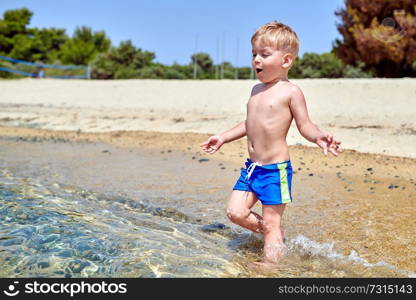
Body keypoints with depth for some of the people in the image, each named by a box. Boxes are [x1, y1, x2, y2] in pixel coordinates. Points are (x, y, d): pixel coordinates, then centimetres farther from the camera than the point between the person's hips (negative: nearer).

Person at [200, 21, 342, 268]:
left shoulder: (290, 92, -10)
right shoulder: (257, 90, 13)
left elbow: (305, 125, -10)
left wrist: (319, 137, -31)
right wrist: (223, 137, 28)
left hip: (276, 169, -7)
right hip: (252, 166, 8)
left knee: (270, 223, 0)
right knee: (236, 212, 6)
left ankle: (270, 264, 14)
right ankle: (276, 233, 27)